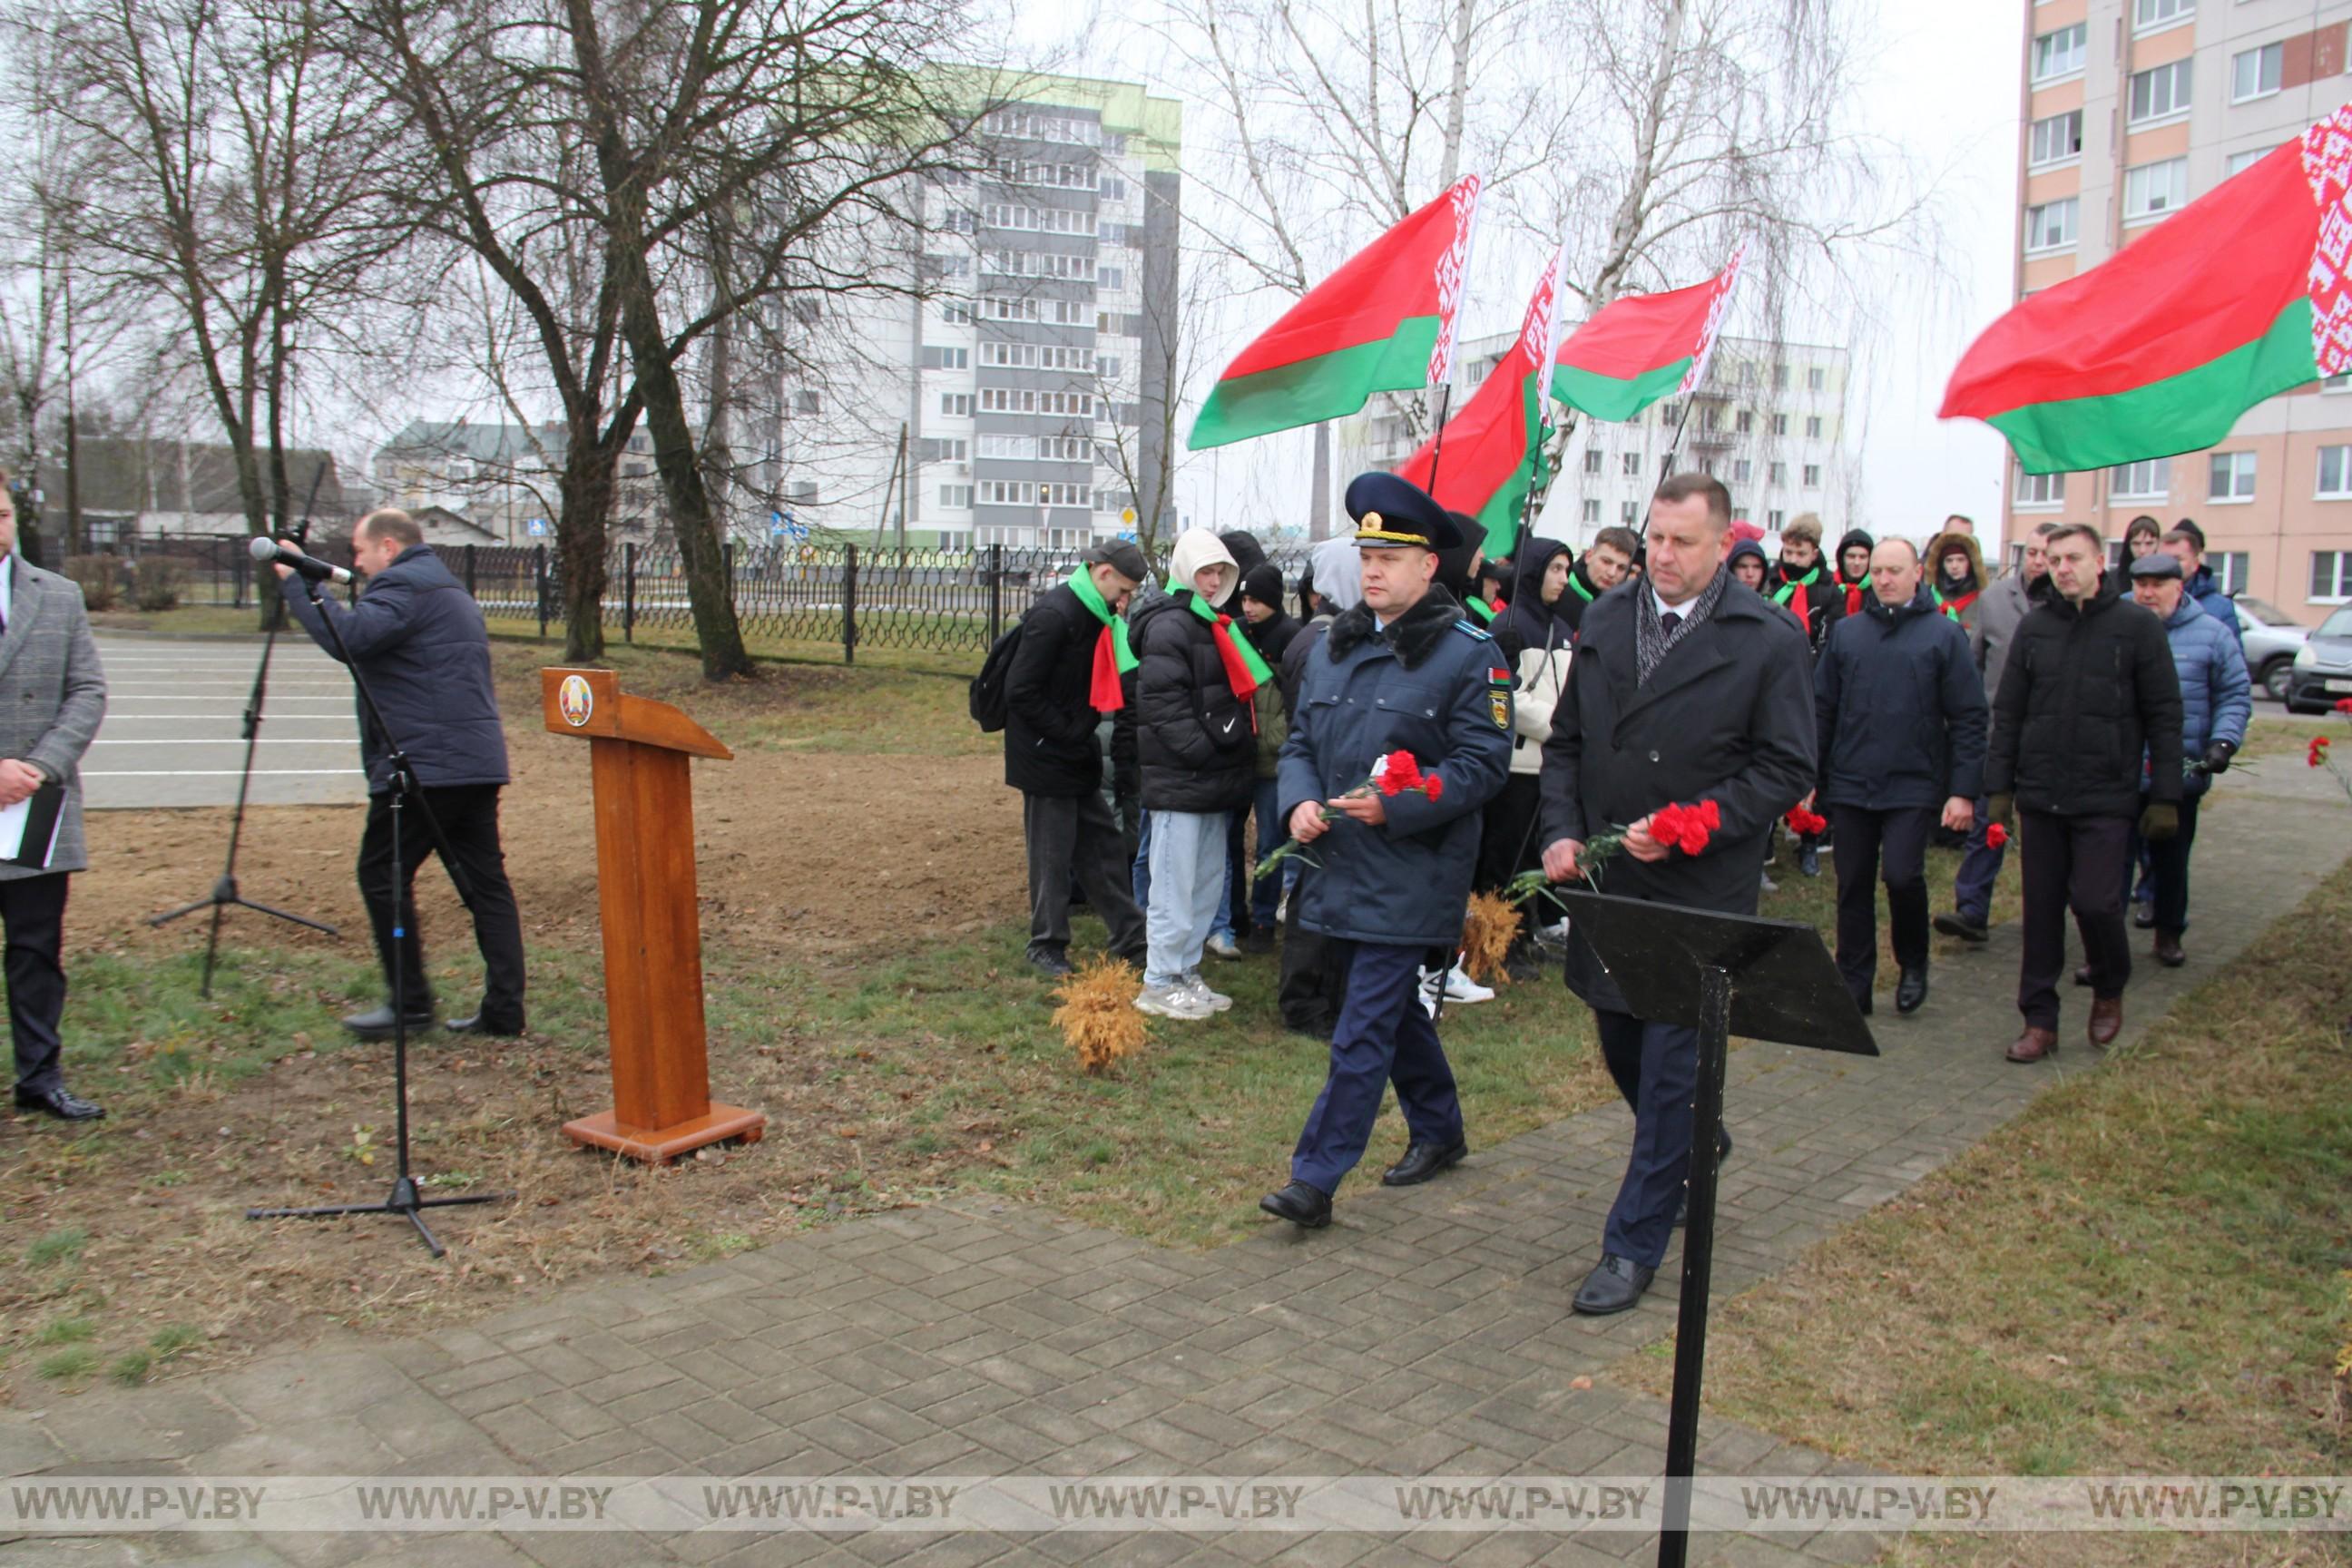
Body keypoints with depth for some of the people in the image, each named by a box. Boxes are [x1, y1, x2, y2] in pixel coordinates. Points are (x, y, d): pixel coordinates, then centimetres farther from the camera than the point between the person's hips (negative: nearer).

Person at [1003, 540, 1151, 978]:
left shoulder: (1091, 614, 8)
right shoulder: (1055, 615, -21)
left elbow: (1109, 679, 13)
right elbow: (1021, 692, -23)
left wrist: (1116, 627, 0)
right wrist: (1070, 733, -18)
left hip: (1076, 755, 9)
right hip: (1046, 756, -9)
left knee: (1104, 844, 14)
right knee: (1053, 854, 2)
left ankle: (1130, 937, 24)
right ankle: (1047, 946, 17)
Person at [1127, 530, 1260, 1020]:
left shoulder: (1213, 625, 19)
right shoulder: (1170, 625, -12)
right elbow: (1163, 702, -20)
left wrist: (1235, 757, 14)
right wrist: (1204, 754, -20)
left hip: (1212, 780, 10)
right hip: (1178, 780, -10)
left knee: (1208, 882, 15)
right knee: (1175, 885, -4)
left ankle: (1186, 974, 24)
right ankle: (1160, 984, 4)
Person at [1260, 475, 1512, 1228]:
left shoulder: (1468, 654, -9)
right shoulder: (1333, 646, 10)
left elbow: (1483, 764, -12)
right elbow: (1301, 740, 15)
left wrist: (1393, 806, -23)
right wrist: (1300, 800, -6)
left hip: (1412, 877, -7)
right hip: (1342, 868, 7)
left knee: (1363, 1031, -6)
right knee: (1395, 1010, 21)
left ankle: (1315, 1179, 0)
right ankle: (1439, 1131, 40)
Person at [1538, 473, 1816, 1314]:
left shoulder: (1769, 638, -7)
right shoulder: (1605, 620, 6)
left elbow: (1786, 770, -7)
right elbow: (1565, 739, 12)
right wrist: (1562, 831, -3)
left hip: (1701, 891, -5)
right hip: (1606, 877, 5)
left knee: (1671, 1065, -1)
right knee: (1622, 1048, 18)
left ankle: (1633, 1247, 10)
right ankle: (1692, 1152, 47)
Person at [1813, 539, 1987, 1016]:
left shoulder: (1945, 634, 0)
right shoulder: (1846, 632, 8)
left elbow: (1968, 719, -1)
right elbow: (1822, 707, 10)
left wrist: (1963, 790, -7)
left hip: (1913, 785, -3)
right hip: (1850, 784, 3)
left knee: (1903, 875, -14)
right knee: (1853, 886, 6)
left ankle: (1913, 964, 13)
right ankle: (1853, 985, 18)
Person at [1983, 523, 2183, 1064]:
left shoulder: (2137, 626, -2)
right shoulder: (2034, 627, 6)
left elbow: (2164, 716, -1)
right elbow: (2007, 712, 9)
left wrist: (2165, 796, -5)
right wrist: (1999, 786, 3)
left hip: (2106, 800, -3)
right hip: (2040, 796, 3)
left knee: (2095, 901, -7)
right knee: (2042, 909, 6)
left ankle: (2110, 991, 22)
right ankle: (2040, 1020, 16)